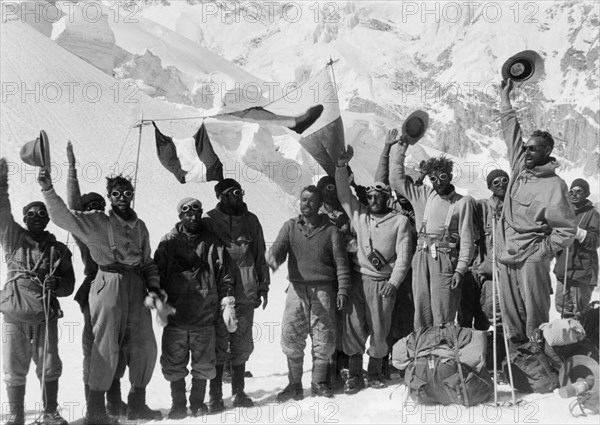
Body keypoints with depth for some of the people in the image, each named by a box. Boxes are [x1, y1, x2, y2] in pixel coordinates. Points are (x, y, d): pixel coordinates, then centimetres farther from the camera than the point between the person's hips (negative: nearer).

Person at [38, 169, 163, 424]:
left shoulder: (140, 227, 15)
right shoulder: (97, 223, -1)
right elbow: (63, 217, -13)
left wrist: (154, 286, 8)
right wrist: (48, 190, -27)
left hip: (137, 288, 6)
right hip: (109, 285, -6)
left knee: (145, 346, 8)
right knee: (107, 347, -6)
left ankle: (137, 404, 23)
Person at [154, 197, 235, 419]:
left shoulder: (213, 242, 4)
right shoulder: (168, 242, 3)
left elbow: (225, 276, 7)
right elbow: (157, 274, 4)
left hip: (205, 317, 0)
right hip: (175, 316, 0)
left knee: (203, 364, 8)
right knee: (174, 365, 5)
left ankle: (198, 402, 24)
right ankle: (178, 404, 19)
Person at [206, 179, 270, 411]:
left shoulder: (250, 220, 12)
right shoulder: (210, 219, 1)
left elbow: (260, 255, 16)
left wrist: (263, 286, 12)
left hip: (245, 293, 3)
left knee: (242, 346, 7)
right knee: (219, 344, -1)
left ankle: (239, 391, 18)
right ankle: (215, 395, 6)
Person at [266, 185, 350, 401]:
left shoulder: (330, 230, 3)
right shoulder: (290, 227, 8)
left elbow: (341, 263, 4)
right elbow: (278, 249, -4)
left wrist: (342, 290, -4)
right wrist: (273, 258, -28)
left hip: (324, 289, -1)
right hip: (297, 288, 1)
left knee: (324, 338, 0)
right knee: (291, 336, -3)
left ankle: (318, 382, 18)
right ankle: (295, 384, 9)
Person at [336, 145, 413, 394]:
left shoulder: (400, 221, 0)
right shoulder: (359, 215, 10)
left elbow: (403, 256, -4)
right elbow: (344, 194, 8)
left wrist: (394, 282, -13)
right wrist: (342, 166, -3)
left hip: (383, 282, -2)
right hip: (357, 279, 3)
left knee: (379, 329, 3)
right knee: (354, 326, 1)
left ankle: (375, 371, 20)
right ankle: (354, 374, 10)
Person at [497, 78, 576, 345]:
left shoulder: (554, 186, -11)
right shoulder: (520, 166, 6)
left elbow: (567, 230, -9)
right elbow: (511, 129, 16)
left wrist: (542, 253, -12)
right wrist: (505, 95, 21)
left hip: (531, 258, -6)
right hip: (506, 253, 6)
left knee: (535, 311, 0)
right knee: (510, 310, 13)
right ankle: (515, 346, 25)